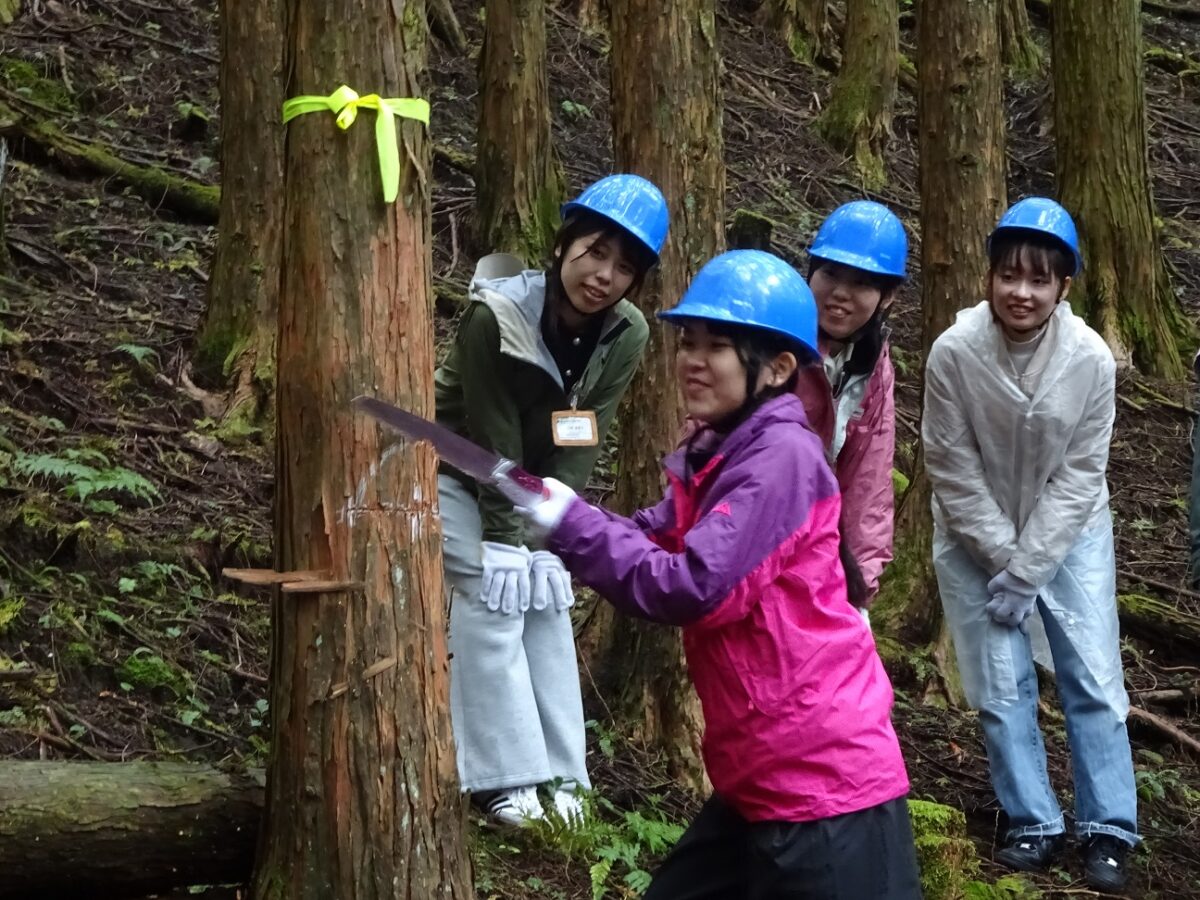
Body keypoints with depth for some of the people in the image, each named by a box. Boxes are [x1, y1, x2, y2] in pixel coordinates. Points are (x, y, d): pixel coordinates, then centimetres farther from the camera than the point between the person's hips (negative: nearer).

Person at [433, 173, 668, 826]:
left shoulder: (626, 337, -17)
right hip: (457, 473, -5)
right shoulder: (495, 318, -30)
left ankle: (557, 773, 7)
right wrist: (505, 542, -23)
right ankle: (505, 776, -9)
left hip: (536, 484, 5)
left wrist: (543, 539, -19)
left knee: (548, 602, 1)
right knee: (493, 601, -13)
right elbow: (493, 441, -25)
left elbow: (577, 451, -15)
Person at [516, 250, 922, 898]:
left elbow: (690, 588, -23)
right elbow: (651, 546, 9)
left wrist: (571, 525, -15)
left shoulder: (782, 456, -17)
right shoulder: (714, 455, 15)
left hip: (823, 779, -10)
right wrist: (559, 512, -7)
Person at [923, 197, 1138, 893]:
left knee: (1094, 676, 0)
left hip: (1069, 531, 0)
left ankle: (1109, 829, 11)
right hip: (979, 536, 0)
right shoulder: (954, 353, -22)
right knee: (1001, 686, 1)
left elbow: (1079, 474, -12)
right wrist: (1002, 559, -13)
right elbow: (953, 469, -13)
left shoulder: (1092, 359, -20)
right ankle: (1035, 824, 14)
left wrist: (1028, 568, -14)